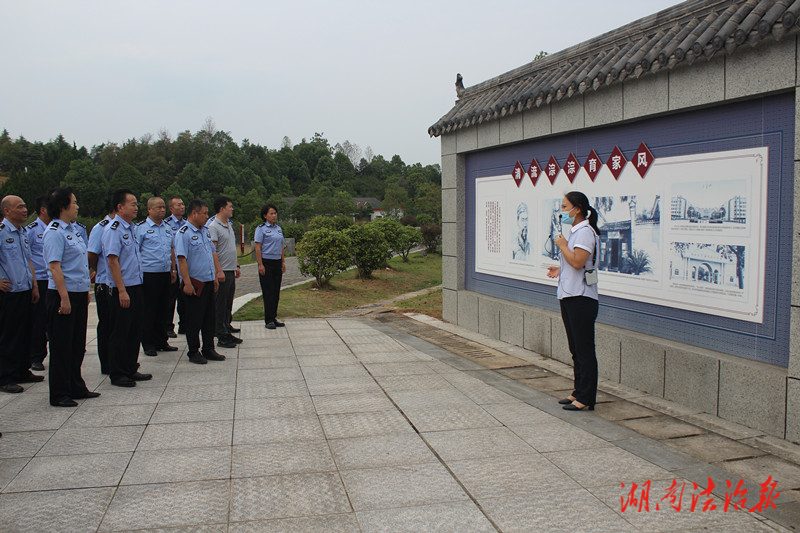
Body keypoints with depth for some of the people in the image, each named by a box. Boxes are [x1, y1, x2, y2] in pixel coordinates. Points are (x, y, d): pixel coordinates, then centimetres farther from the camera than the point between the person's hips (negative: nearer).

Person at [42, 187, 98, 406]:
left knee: (77, 344, 16)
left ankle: (76, 387, 28)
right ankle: (59, 394, 10)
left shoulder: (73, 229, 13)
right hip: (63, 294, -9)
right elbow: (54, 267, -20)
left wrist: (85, 291, 20)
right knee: (61, 346, 1)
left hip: (79, 293, 9)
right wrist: (64, 298, -24)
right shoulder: (54, 232, -14)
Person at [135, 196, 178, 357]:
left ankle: (161, 341, 22)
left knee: (163, 309, 12)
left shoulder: (167, 228, 15)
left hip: (165, 274, 6)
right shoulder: (141, 228, -5)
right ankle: (148, 345, 9)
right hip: (149, 274, -6)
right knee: (148, 311, 0)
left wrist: (173, 270, 17)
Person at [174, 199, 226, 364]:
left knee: (210, 318, 13)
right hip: (194, 284, -8)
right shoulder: (184, 233, -12)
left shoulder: (205, 231, 14)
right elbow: (181, 259, -18)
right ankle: (193, 352, 12)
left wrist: (217, 272, 17)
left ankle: (208, 349, 23)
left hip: (209, 281, 8)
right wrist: (187, 283, -21)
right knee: (194, 320, 1)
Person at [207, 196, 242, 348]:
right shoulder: (213, 226, -13)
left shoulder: (229, 225, 16)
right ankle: (221, 337, 4)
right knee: (220, 305, -2)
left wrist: (236, 266, 22)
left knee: (228, 303, 14)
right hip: (221, 272, -9)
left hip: (230, 271, 9)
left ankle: (227, 331, 23)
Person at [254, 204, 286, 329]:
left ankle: (274, 318, 16)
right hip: (266, 262, -6)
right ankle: (268, 320, 0)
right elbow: (258, 247, -10)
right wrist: (260, 264, -15)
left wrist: (283, 262, 14)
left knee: (276, 291, 8)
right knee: (268, 292, -4)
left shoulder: (278, 228, 13)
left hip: (277, 262, 6)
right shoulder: (261, 229, -6)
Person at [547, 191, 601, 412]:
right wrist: (560, 270, 14)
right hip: (569, 296, 11)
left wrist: (563, 245, -12)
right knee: (576, 350, 15)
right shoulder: (575, 231, 18)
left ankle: (586, 399, 1)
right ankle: (579, 393, 24)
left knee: (584, 350, -4)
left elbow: (577, 262, -25)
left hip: (581, 298, -11)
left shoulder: (585, 231, -14)